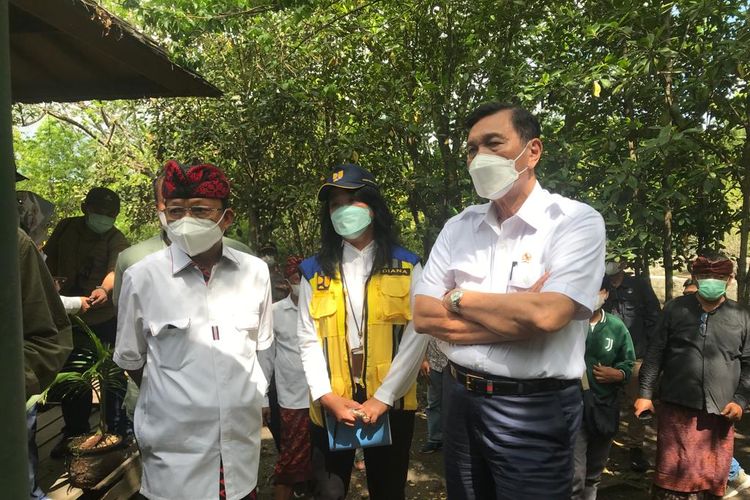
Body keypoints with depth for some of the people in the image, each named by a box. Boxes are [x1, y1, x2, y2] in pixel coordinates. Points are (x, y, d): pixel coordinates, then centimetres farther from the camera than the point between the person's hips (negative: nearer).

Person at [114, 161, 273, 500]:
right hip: (175, 449, -2)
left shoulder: (255, 272, -3)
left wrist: (245, 398, 12)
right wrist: (172, 399, 10)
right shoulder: (142, 277, -10)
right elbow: (130, 360, 3)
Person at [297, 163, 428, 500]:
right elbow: (308, 341, 0)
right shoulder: (315, 272, 5)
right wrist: (327, 397, -12)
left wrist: (382, 397, -14)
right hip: (330, 407, 1)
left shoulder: (407, 267, 1)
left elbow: (416, 336, -7)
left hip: (390, 405, 0)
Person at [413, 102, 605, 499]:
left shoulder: (577, 221, -11)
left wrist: (459, 298, -11)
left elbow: (545, 315, -26)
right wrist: (518, 318, -14)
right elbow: (423, 316, -4)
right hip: (460, 399, 5)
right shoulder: (458, 227, 3)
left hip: (534, 410, -4)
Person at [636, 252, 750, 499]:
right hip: (678, 408, -1)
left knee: (713, 478, 12)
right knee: (672, 476, 3)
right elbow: (655, 353, 4)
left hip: (720, 411, 2)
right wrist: (646, 393, 0)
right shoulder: (675, 308, 3)